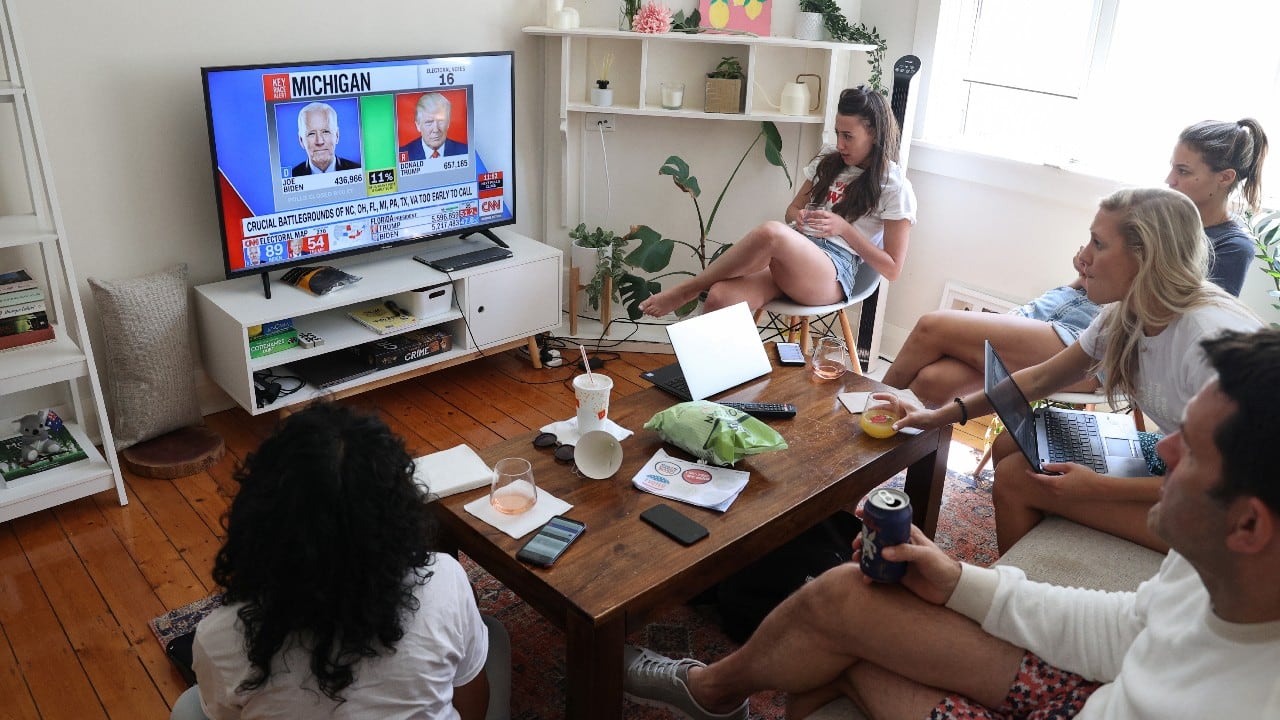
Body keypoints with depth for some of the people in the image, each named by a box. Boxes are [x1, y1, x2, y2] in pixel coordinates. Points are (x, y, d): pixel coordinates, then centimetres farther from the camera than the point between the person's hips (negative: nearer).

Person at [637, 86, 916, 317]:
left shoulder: (895, 185, 3)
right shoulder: (828, 161, 19)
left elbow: (892, 269, 1)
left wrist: (843, 227, -10)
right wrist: (799, 217, 1)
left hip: (832, 273, -5)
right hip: (792, 253, 5)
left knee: (772, 232, -38)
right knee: (720, 297, -30)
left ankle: (688, 289, -19)